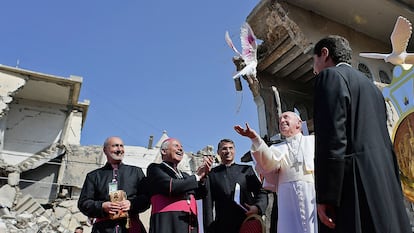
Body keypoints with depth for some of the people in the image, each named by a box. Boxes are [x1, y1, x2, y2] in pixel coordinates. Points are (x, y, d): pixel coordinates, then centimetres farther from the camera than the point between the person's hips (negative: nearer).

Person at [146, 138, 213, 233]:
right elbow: (170, 186, -11)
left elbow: (199, 194, 12)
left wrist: (203, 176, -5)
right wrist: (197, 176, 0)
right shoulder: (155, 168, 6)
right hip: (167, 222, -5)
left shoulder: (184, 175, 25)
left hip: (191, 224, 6)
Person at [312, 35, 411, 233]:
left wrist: (325, 197, -15)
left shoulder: (330, 76, -2)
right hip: (384, 186, 9)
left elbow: (332, 138, -15)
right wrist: (392, 192, 22)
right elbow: (384, 141, 20)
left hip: (355, 187, -9)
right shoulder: (370, 85, 23)